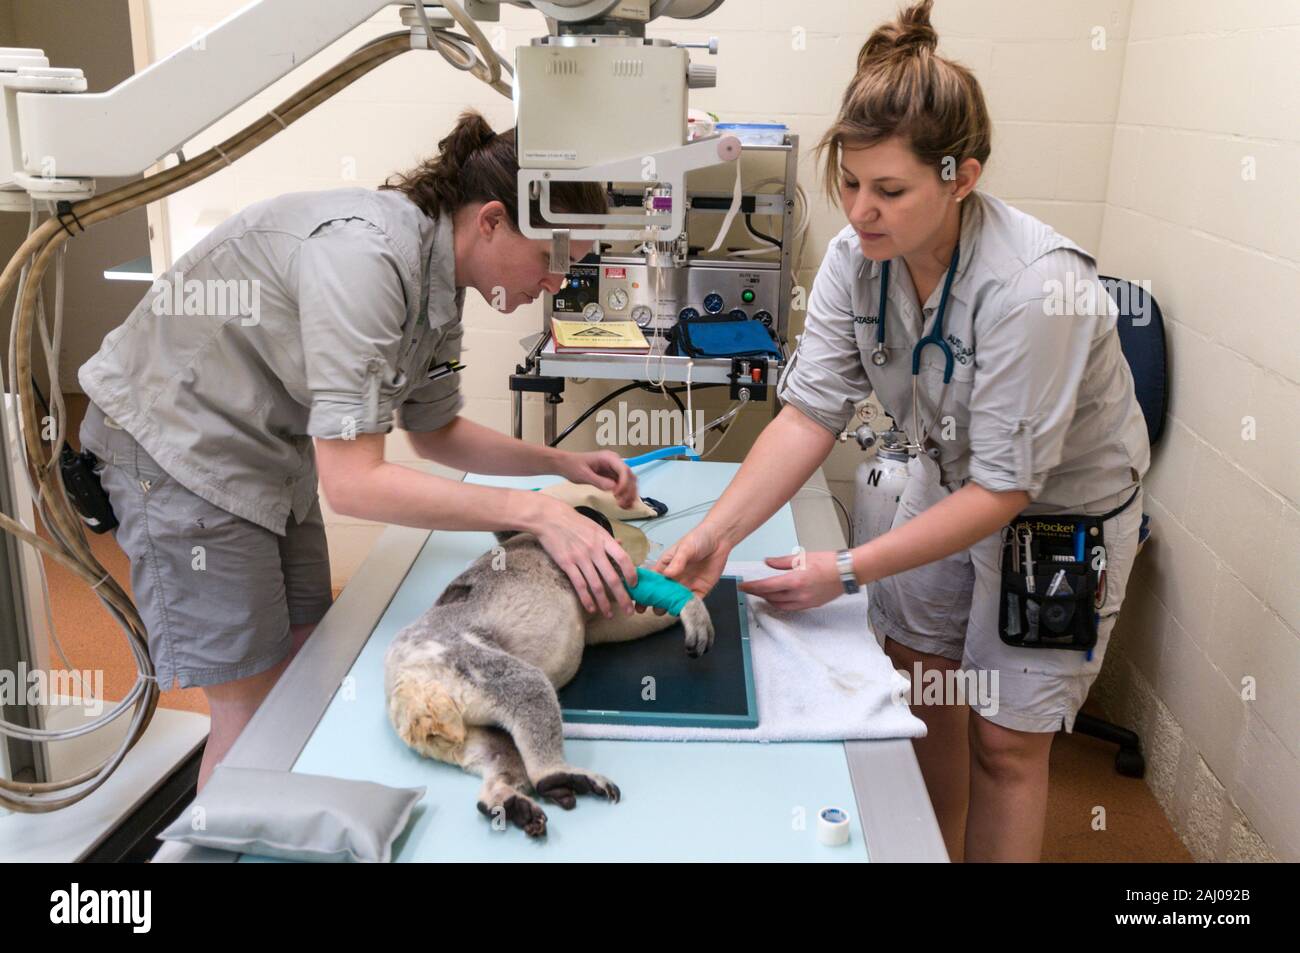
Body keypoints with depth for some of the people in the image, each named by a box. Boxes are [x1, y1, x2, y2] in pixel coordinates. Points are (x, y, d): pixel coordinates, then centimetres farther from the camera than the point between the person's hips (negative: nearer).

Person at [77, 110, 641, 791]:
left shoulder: (439, 281, -3)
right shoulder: (363, 253, -31)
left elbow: (434, 432, 11)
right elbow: (352, 482, -33)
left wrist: (562, 464, -1)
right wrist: (536, 513, -32)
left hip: (271, 447, 9)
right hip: (179, 443, -8)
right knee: (255, 707, -3)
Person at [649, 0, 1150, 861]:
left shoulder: (1030, 288, -34)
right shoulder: (857, 255, -17)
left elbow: (1003, 489, -29)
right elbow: (811, 413, -19)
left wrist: (850, 571, -30)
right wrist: (716, 533, -30)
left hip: (1060, 508, -5)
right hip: (949, 477, 6)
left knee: (1003, 739, 4)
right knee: (919, 686, 15)